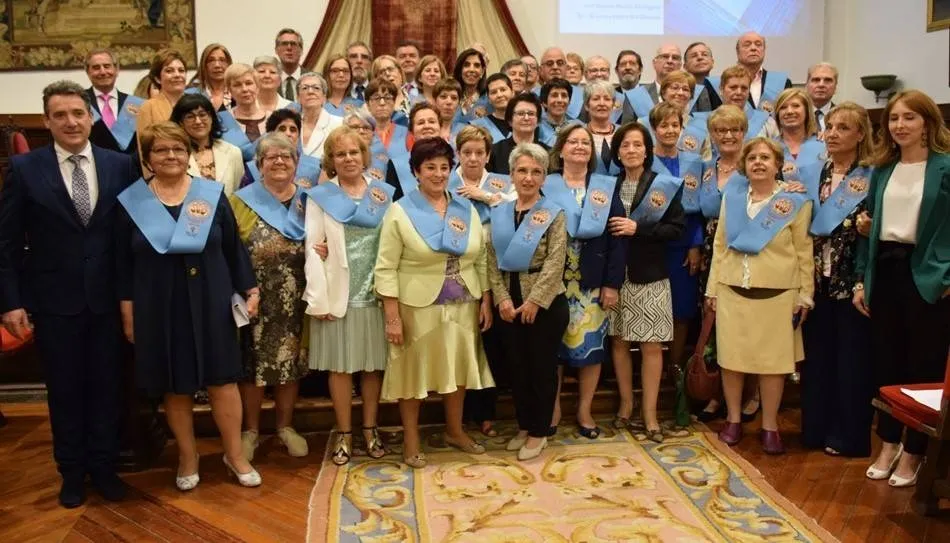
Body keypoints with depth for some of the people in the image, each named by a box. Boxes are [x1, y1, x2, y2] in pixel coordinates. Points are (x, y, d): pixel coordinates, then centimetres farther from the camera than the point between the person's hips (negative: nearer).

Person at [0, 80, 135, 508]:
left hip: (108, 297, 1)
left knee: (106, 386, 11)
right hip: (53, 300, -1)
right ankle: (72, 472, 29)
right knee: (64, 390, 12)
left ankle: (103, 467, 28)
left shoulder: (121, 165, 0)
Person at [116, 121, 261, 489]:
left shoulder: (212, 194, 1)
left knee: (222, 379, 4)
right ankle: (187, 458, 25)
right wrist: (127, 311, 0)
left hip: (210, 301, 0)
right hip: (158, 306, 0)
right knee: (175, 387, 9)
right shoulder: (130, 201, 1)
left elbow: (234, 248, 5)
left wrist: (250, 290, 1)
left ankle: (235, 454, 19)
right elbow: (123, 262, 3)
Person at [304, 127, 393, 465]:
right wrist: (318, 299, -11)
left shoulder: (384, 193, 8)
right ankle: (344, 433, 17)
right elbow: (313, 250, -4)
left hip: (375, 293, 2)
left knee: (373, 364, 9)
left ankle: (370, 430, 22)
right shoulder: (319, 197, 2)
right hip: (338, 294, -1)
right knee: (340, 366, 5)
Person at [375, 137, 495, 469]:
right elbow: (385, 268, -10)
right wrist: (392, 316, -15)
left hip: (462, 306, 5)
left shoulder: (467, 210, 6)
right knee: (414, 370, 6)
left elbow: (482, 261, 11)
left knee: (458, 367, 15)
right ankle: (411, 441, 21)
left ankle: (455, 431, 35)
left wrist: (486, 302, 5)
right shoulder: (400, 211, -7)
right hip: (416, 307, -4)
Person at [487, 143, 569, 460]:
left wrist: (534, 301, -19)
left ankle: (539, 432, 19)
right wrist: (502, 299, -9)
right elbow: (492, 260, 2)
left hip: (545, 304, -4)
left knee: (542, 368, 6)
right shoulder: (499, 213, 6)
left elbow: (555, 263, -14)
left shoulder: (553, 214, -6)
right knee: (516, 367, 13)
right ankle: (524, 426, 28)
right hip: (509, 305, 4)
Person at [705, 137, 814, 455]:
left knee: (773, 360, 3)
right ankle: (733, 420, 21)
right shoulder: (731, 197, 8)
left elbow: (804, 252, 0)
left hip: (777, 295, -2)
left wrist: (805, 295, -2)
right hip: (732, 292, 3)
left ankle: (770, 427, 15)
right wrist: (712, 288, 7)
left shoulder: (796, 202, -1)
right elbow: (720, 245, 10)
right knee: (730, 357, 6)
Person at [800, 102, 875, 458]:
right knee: (816, 355, 12)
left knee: (851, 359, 4)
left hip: (852, 281, -5)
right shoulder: (817, 172, 9)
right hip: (818, 280, 5)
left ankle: (849, 435, 16)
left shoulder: (872, 177, -5)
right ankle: (815, 428, 24)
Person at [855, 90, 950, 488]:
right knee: (885, 361, 11)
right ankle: (888, 444, 26)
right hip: (885, 272, 5)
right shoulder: (882, 169, 11)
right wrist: (861, 279, 9)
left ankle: (913, 452, 17)